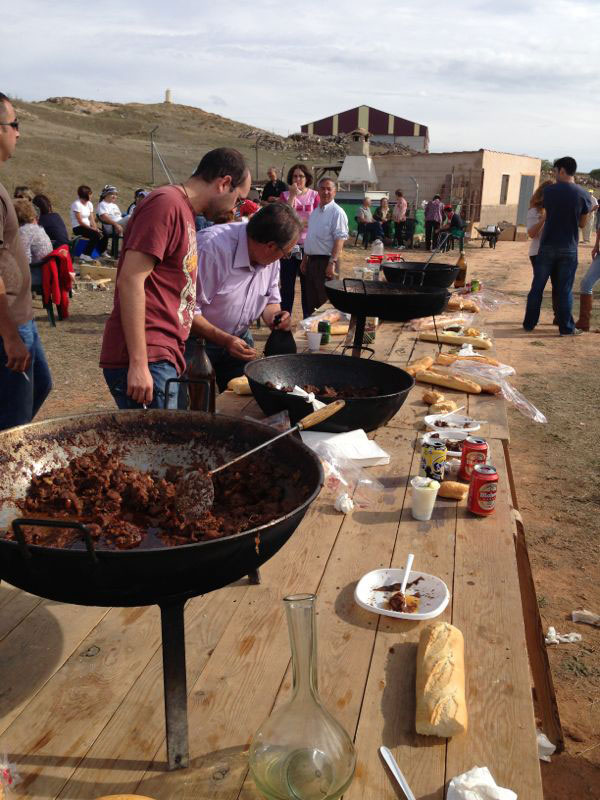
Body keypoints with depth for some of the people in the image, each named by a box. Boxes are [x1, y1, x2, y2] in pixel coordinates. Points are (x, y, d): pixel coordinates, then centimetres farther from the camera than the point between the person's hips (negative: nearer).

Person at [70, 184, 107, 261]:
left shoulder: (89, 204, 11)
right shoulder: (77, 204, -11)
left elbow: (92, 220, 7)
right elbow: (80, 221, -16)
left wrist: (96, 228, -10)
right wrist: (92, 228, -20)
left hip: (87, 226, 7)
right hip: (78, 228, -7)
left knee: (104, 234, -13)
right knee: (95, 235, -31)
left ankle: (101, 252, 8)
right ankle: (85, 255, -24)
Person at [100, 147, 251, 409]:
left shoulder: (183, 211, 22)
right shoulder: (166, 203, -10)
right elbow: (130, 281, -18)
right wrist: (138, 364, -22)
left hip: (165, 360, 10)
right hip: (146, 363, -10)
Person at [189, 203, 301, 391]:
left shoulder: (270, 256, -7)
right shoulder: (211, 248, -30)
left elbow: (271, 300, 8)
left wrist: (274, 316, -14)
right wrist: (224, 340, -34)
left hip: (239, 339, 6)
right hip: (199, 339, -6)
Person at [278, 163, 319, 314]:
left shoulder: (314, 195, 2)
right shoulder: (285, 195, 5)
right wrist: (293, 196, -12)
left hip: (308, 246, -1)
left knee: (308, 285, 6)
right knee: (287, 285, 5)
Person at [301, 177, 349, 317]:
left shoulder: (337, 212, -10)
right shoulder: (315, 212, 16)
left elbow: (340, 239, -18)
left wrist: (332, 263, -26)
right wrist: (304, 259, 19)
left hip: (325, 261, -8)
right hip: (312, 260, 8)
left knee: (325, 302, -4)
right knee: (310, 301, 13)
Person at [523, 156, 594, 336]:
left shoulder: (549, 190, -4)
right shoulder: (583, 194, -4)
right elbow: (582, 223, 6)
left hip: (547, 246, 0)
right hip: (569, 249, 0)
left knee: (537, 287, 9)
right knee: (565, 290, 5)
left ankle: (529, 323, 15)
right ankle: (566, 328, 10)